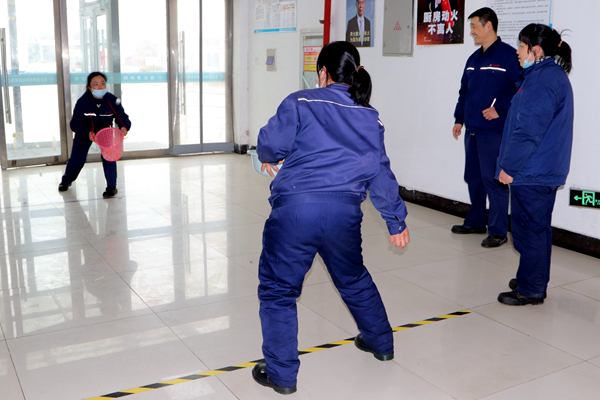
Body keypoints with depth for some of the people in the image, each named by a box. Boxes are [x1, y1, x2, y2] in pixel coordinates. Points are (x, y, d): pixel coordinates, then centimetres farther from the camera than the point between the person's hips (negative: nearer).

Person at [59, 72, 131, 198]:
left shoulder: (112, 100, -26)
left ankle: (111, 187, -6)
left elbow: (123, 117, -24)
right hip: (85, 132, 0)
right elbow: (75, 124, -29)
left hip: (105, 130, 0)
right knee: (77, 159, 3)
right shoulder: (83, 101, -29)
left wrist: (124, 127, -49)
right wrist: (88, 133, -48)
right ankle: (66, 181, 35)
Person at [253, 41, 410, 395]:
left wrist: (268, 157, 25)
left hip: (295, 207, -4)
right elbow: (381, 173, 15)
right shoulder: (370, 118, 14)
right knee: (355, 280, 28)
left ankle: (281, 373, 14)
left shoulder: (301, 103, 2)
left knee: (278, 289, 10)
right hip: (345, 212, 5)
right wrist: (397, 220, 23)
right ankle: (380, 343, 47)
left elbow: (271, 143, 0)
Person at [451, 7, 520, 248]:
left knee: (492, 179, -6)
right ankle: (476, 222, 29)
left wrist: (500, 109, -18)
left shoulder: (508, 56, -8)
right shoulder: (474, 59, 16)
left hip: (494, 130, -8)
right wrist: (459, 119, 18)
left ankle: (498, 232, 3)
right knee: (473, 177, 15)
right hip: (472, 129, 8)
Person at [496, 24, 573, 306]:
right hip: (543, 170, 11)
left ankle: (531, 290, 9)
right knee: (536, 227, 18)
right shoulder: (551, 75, 16)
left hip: (533, 173, -11)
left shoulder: (544, 80, -18)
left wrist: (509, 166, -17)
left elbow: (529, 129, -23)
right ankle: (532, 280, 31)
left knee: (529, 229, -2)